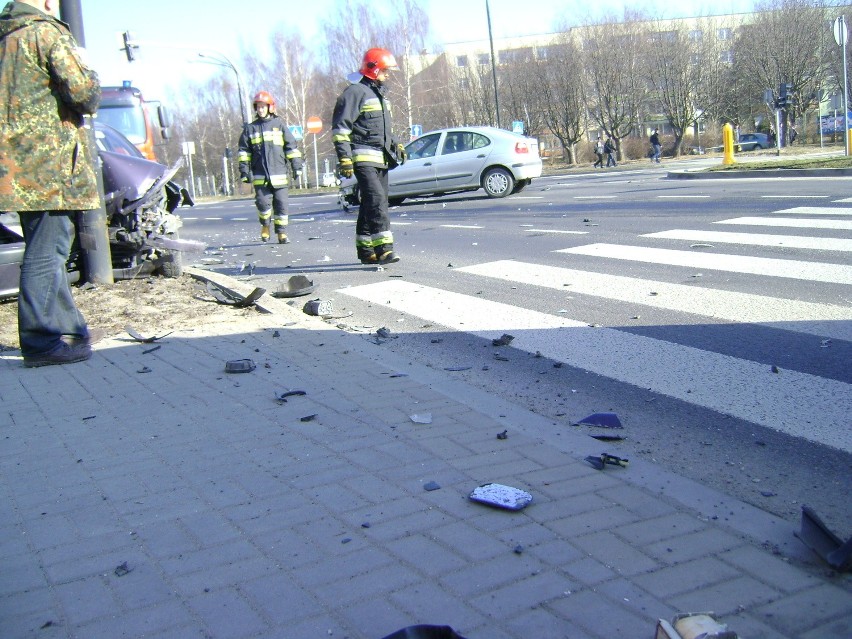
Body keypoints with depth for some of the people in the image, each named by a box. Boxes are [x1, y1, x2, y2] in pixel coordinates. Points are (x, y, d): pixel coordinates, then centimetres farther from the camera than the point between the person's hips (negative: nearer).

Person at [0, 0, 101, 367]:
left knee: (46, 251, 14)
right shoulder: (48, 32, -6)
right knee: (46, 252, -6)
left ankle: (69, 329, 23)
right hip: (49, 163, -9)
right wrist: (89, 75, 8)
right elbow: (83, 94, -14)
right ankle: (41, 341, -4)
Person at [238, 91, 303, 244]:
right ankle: (265, 225, 17)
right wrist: (245, 170, 2)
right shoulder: (250, 128, 11)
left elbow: (291, 146, 9)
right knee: (263, 203, -10)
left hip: (279, 174, 0)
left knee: (281, 204, 0)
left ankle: (282, 233, 10)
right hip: (260, 175, 0)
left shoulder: (279, 125, 8)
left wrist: (297, 167, 3)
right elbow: (243, 151, 12)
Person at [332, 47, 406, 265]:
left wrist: (396, 145, 24)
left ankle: (366, 249, 14)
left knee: (371, 204, 9)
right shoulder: (355, 92, -7)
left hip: (380, 159, 9)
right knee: (376, 198, -20)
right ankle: (383, 247, -27)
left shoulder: (380, 95, 23)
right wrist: (344, 158, -18)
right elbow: (340, 127, -12)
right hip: (363, 157, -9)